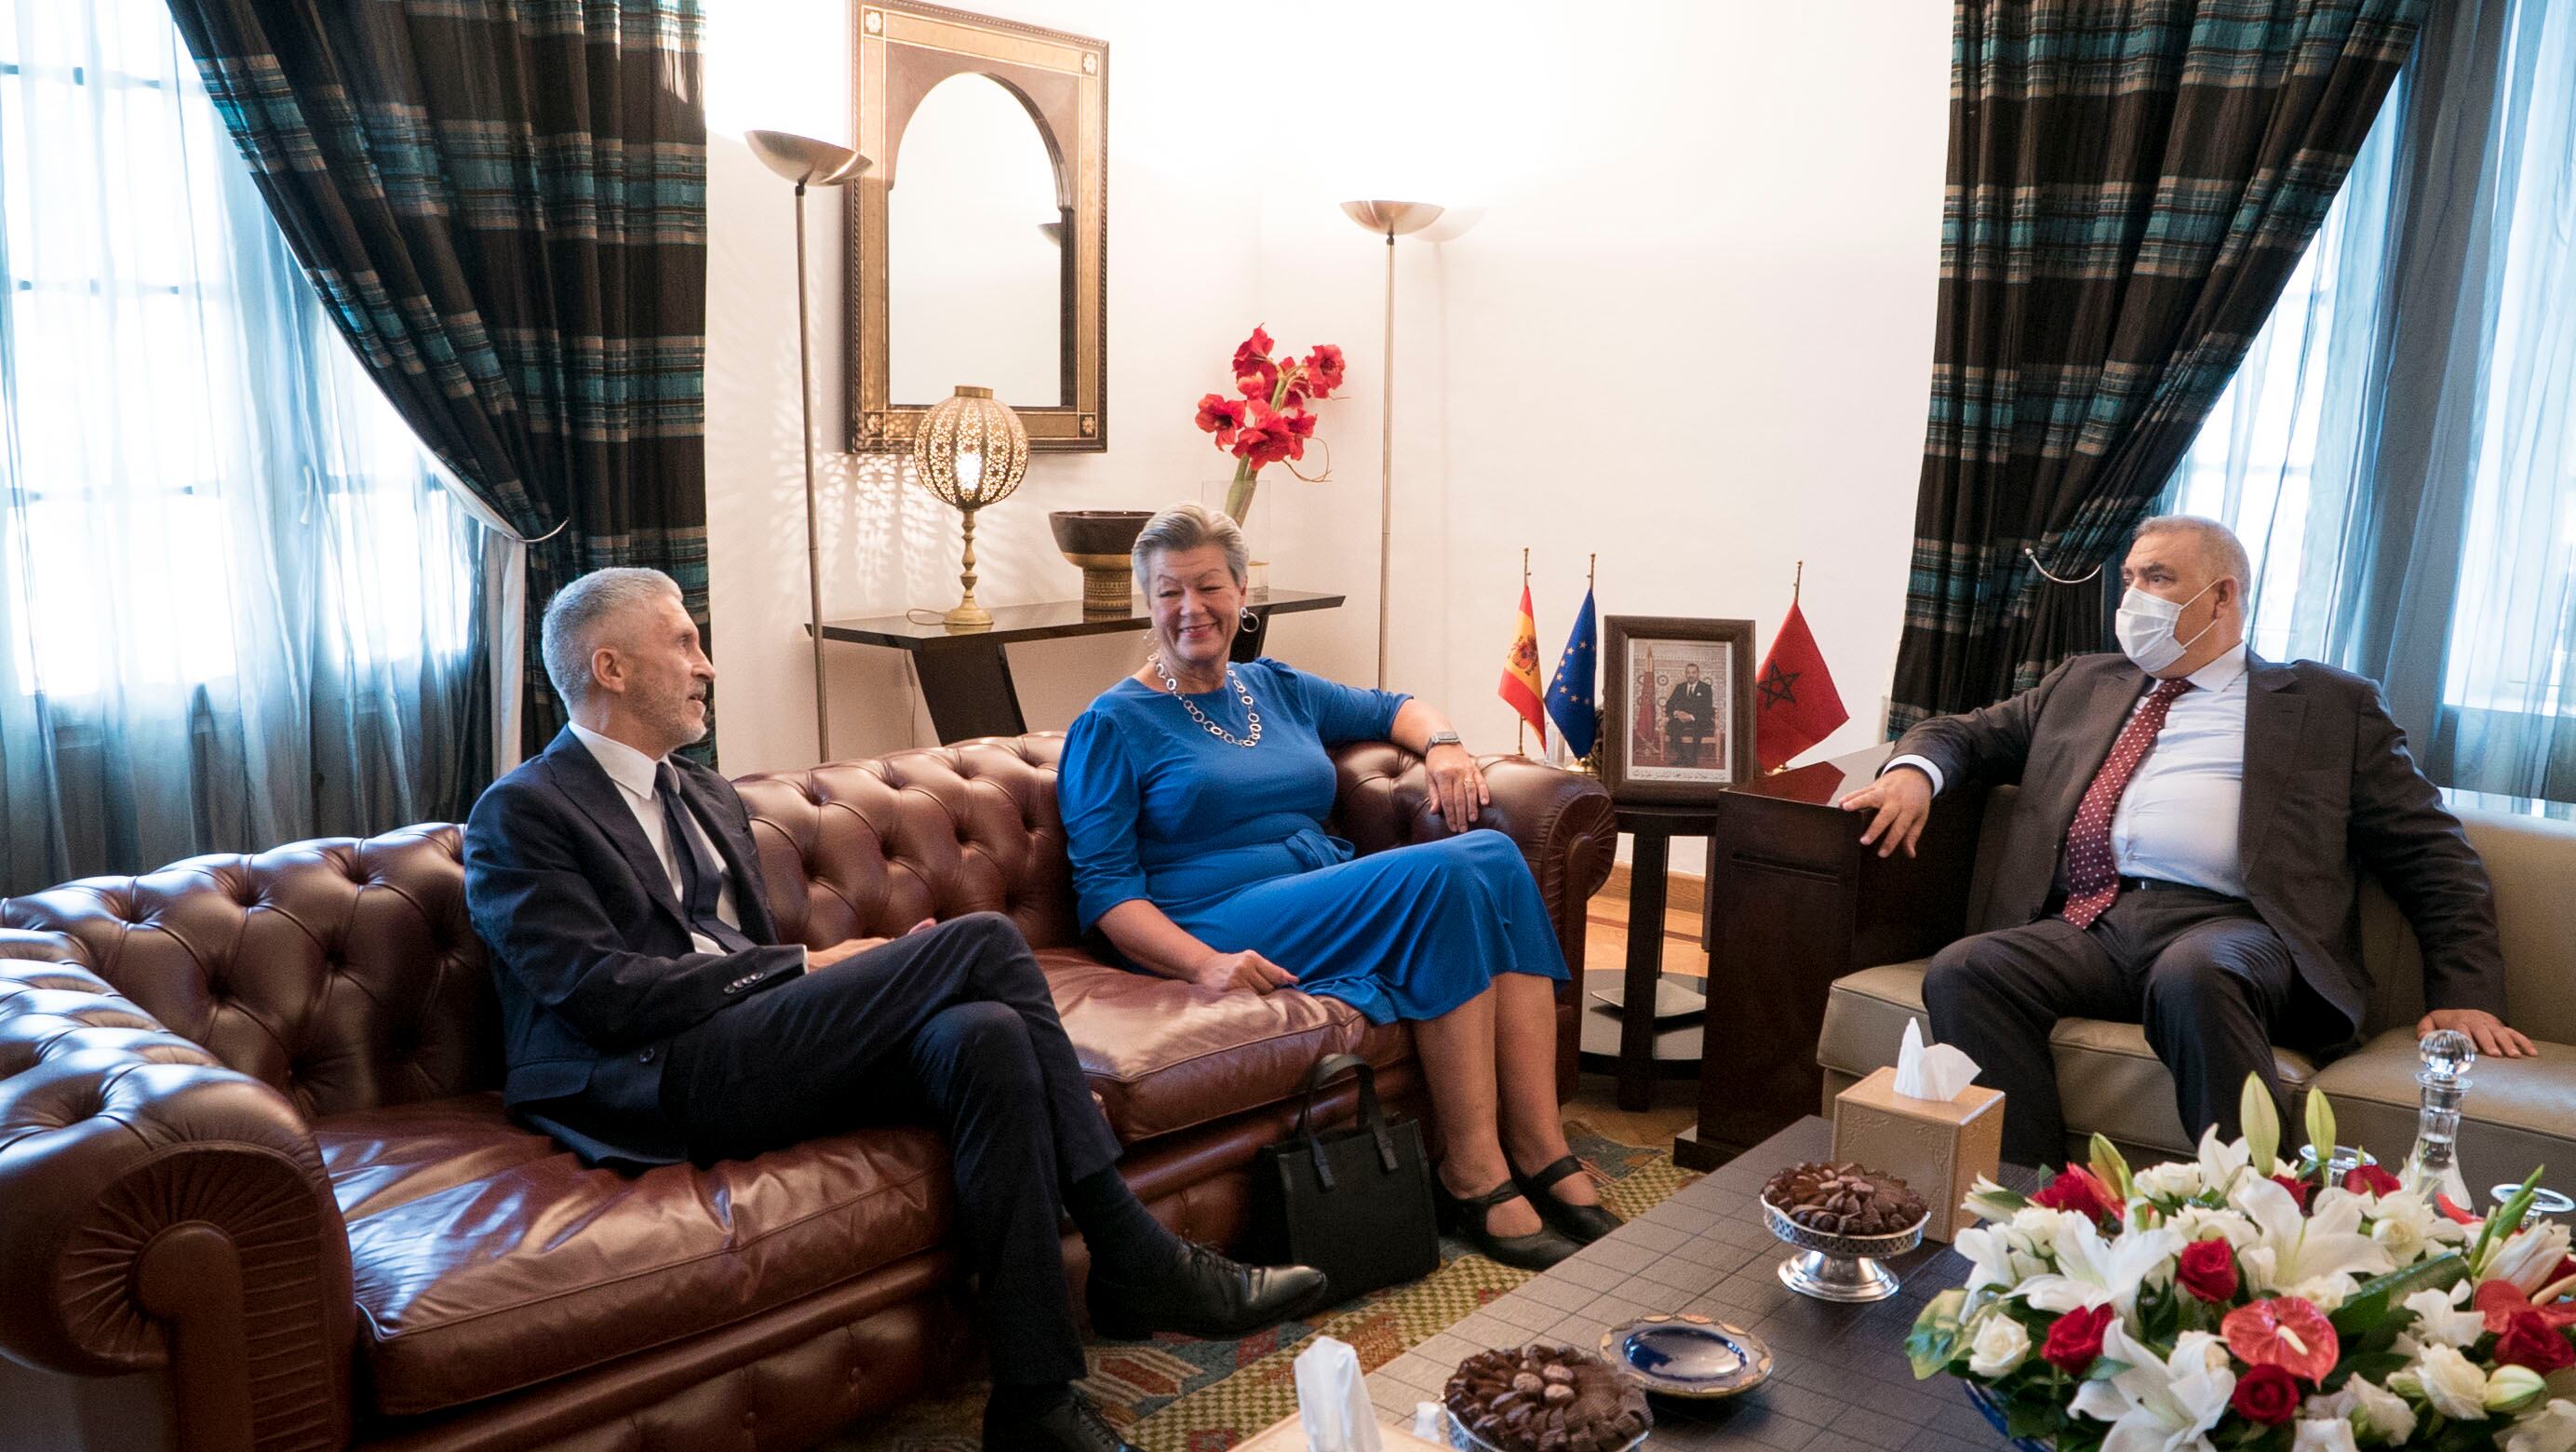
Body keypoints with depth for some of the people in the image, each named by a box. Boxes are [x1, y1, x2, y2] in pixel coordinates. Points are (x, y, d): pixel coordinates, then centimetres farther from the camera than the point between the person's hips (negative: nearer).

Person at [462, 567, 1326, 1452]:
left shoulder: (708, 798, 26)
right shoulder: (522, 813, 0)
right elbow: (602, 991, -13)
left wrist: (872, 979, 1)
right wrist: (808, 966, -11)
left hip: (753, 1044, 7)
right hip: (661, 1085, -7)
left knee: (983, 1034, -25)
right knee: (984, 940, -21)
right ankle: (1130, 1255, -15)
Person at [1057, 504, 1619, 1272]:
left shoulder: (1276, 687, 21)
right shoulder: (1113, 725, 3)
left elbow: (1393, 707, 33)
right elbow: (1104, 889, -4)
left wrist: (1443, 744, 9)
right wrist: (1204, 963, -21)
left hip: (1340, 906, 7)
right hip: (1225, 932, -6)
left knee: (1493, 855, -23)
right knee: (1445, 873, -28)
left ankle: (1542, 1152, -24)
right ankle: (1473, 1175, -24)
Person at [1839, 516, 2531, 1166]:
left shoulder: (2330, 703, 18)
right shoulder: (2084, 682, 29)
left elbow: (2430, 854, 15)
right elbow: (1968, 733, 29)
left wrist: (2466, 995, 3)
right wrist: (1915, 770, 4)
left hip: (2227, 927, -3)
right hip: (2088, 927, 4)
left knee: (2193, 977, -39)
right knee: (1960, 972, -27)